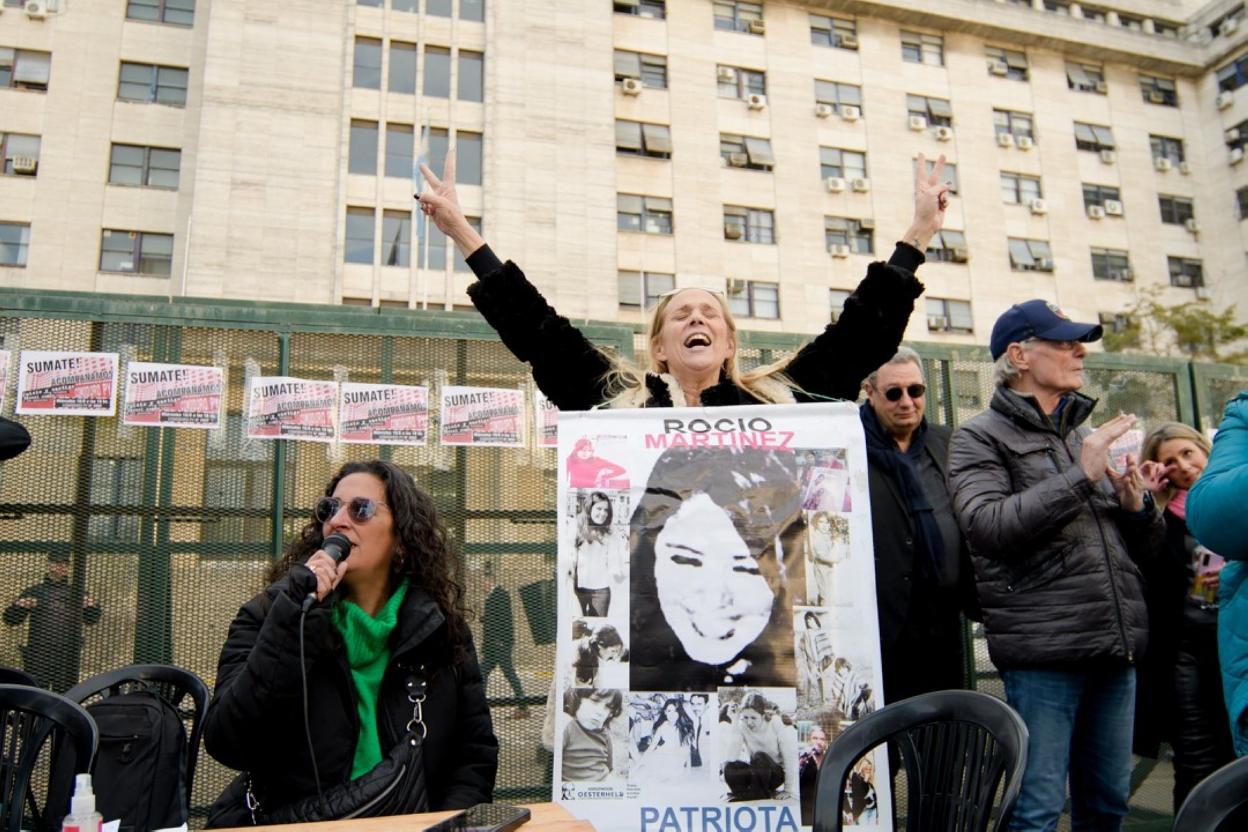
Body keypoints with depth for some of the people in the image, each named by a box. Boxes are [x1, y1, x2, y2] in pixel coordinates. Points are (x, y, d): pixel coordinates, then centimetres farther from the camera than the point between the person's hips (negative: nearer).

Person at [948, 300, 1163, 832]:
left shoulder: (1085, 434, 19)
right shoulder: (980, 438, -1)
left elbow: (1144, 548, 23)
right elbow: (989, 525, -19)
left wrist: (1138, 505, 1)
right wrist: (1081, 475, -17)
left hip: (1116, 649, 7)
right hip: (1043, 651, -7)